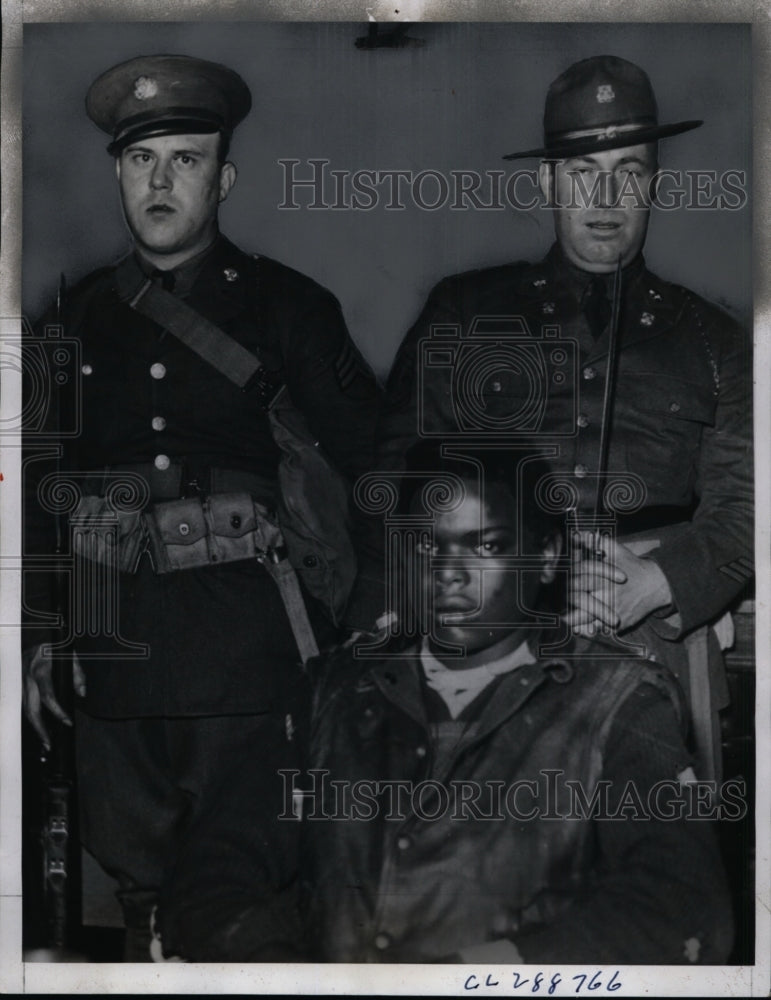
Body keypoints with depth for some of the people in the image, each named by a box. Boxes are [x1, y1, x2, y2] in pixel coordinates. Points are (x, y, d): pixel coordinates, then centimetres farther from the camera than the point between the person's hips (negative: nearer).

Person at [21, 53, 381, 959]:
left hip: (255, 654, -3)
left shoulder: (287, 306, 3)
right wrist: (37, 634, 8)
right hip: (116, 651, 3)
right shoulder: (75, 320, 10)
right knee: (138, 880, 10)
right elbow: (36, 484, 14)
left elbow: (375, 469, 4)